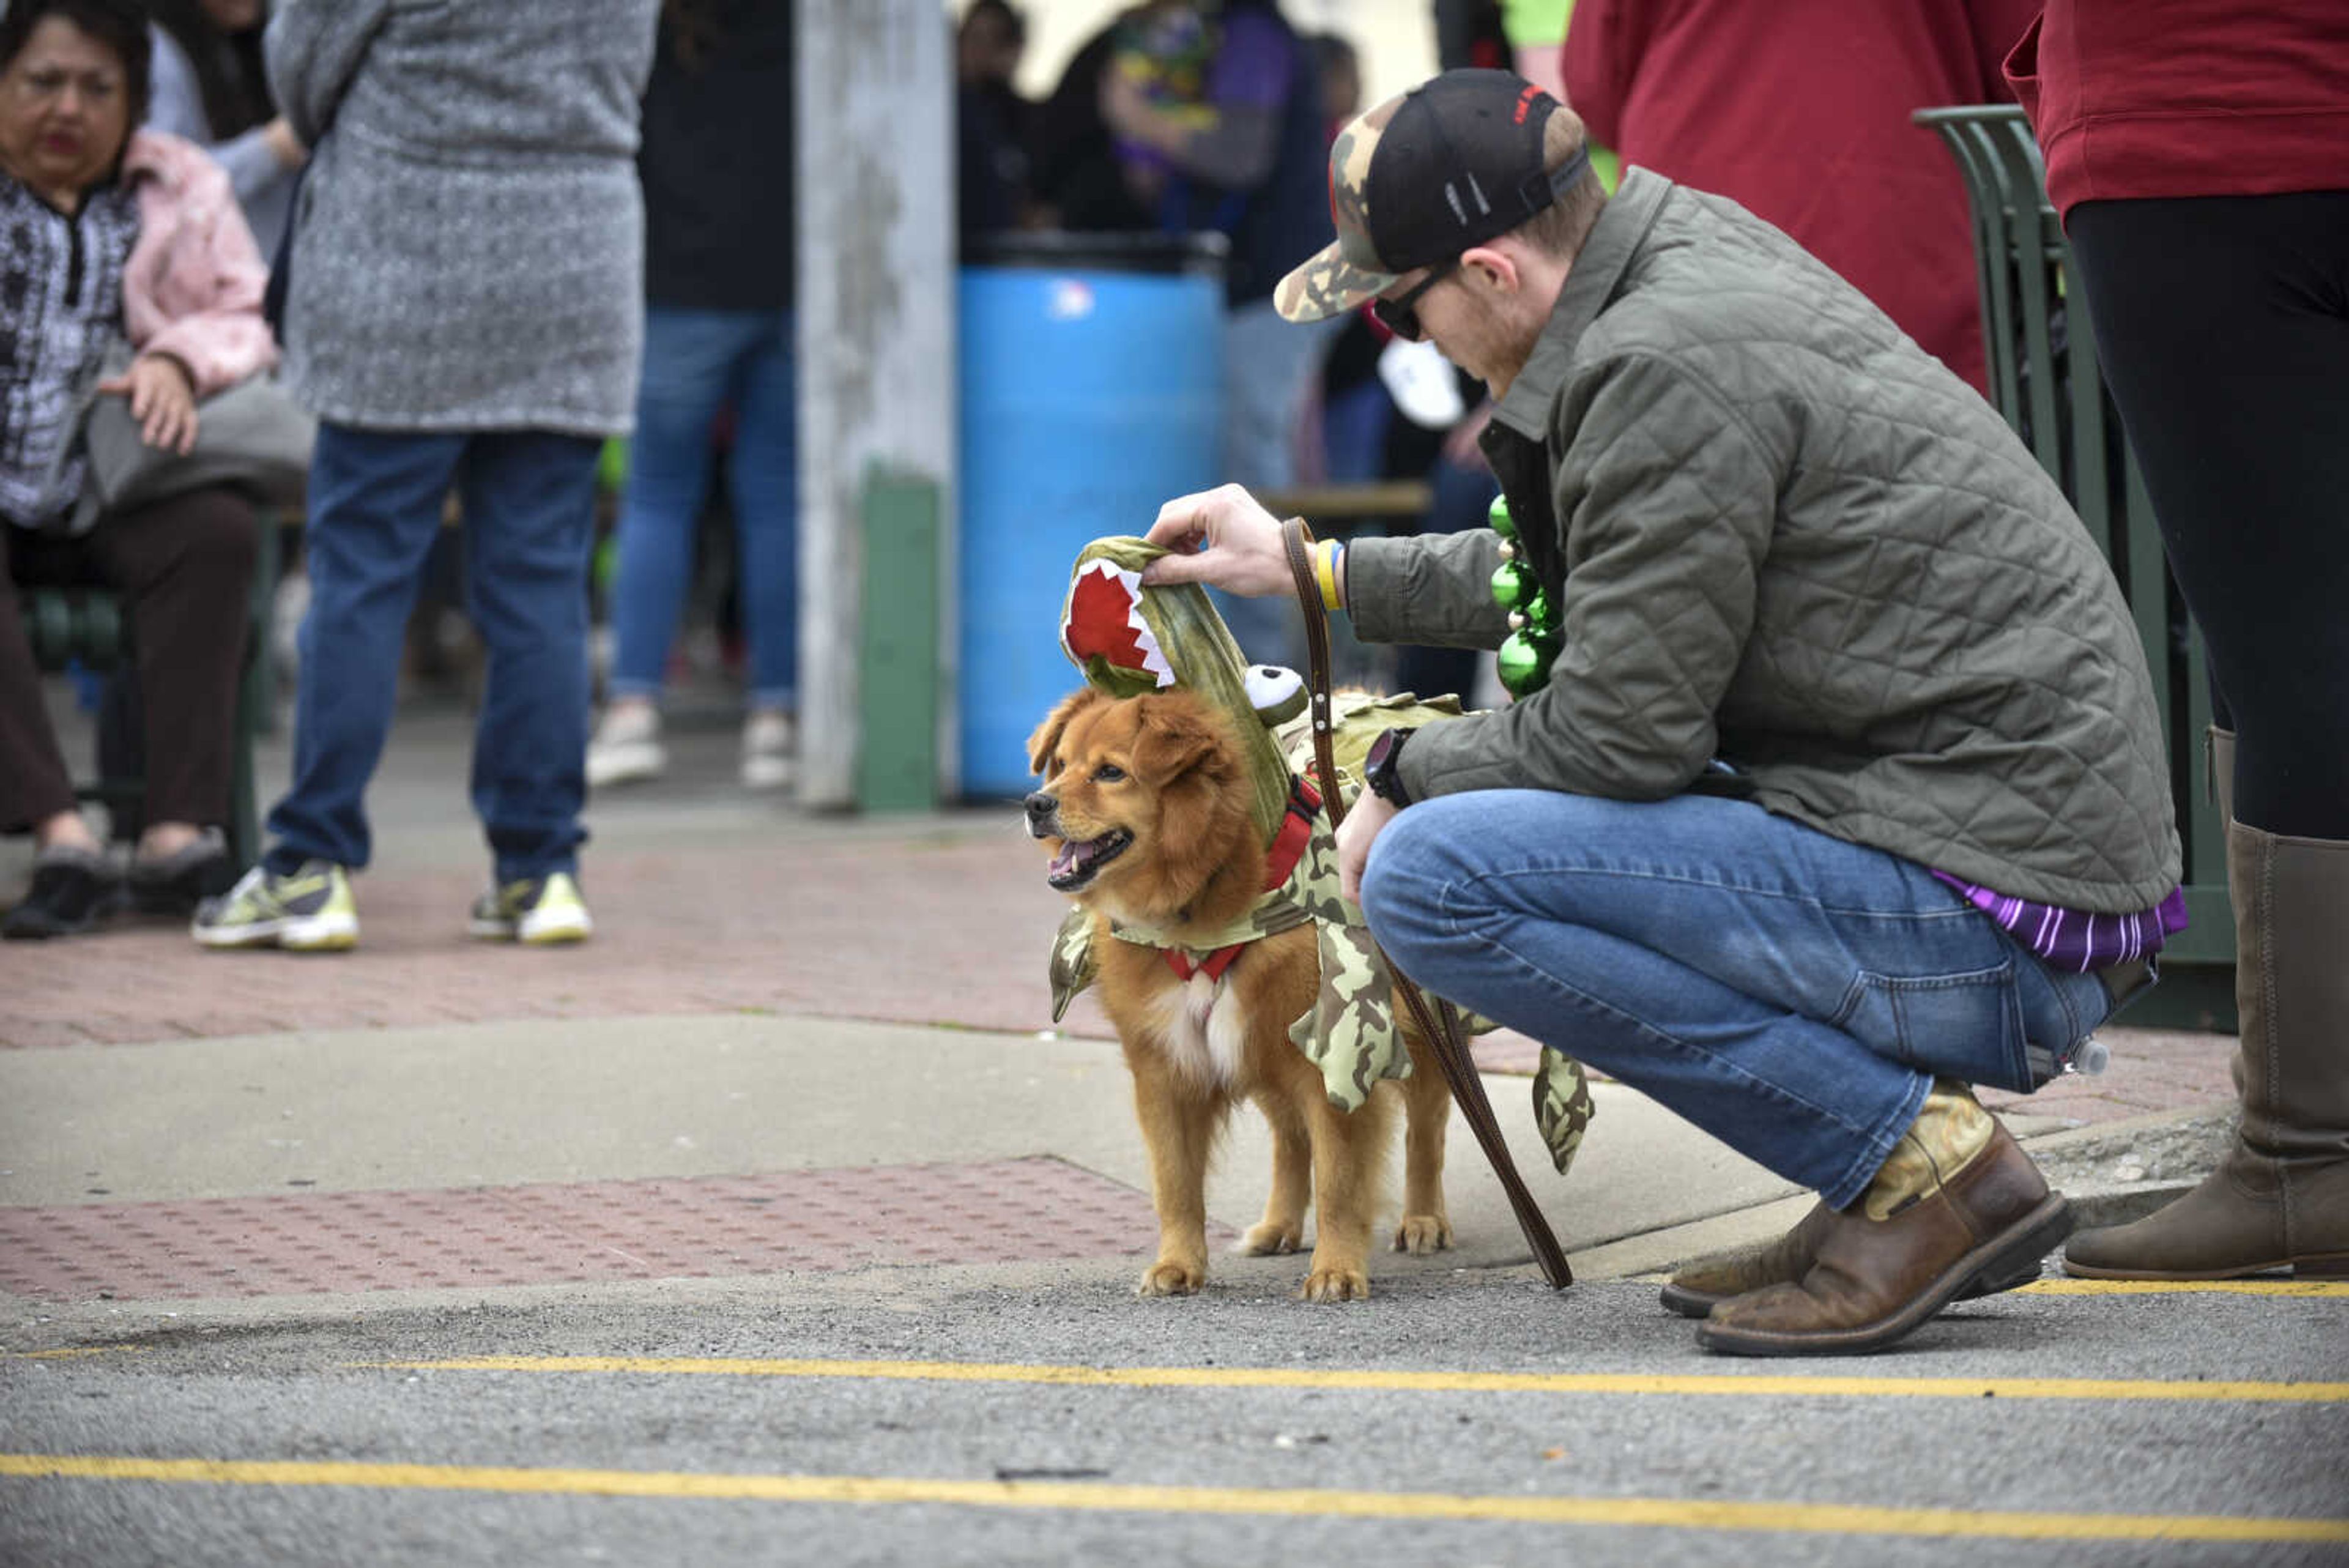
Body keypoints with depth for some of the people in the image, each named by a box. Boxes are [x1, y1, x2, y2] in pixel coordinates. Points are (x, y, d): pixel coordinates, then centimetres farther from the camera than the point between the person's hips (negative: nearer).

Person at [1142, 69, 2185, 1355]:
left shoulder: (1669, 369, -18)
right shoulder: (1681, 254, 13)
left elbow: (1621, 732, -16)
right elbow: (1585, 584, 29)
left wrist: (1407, 772, 2)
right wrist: (1315, 569, 32)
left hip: (1985, 927, -10)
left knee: (1434, 881, -16)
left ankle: (1923, 1161, -10)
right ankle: (1901, 1194, 14)